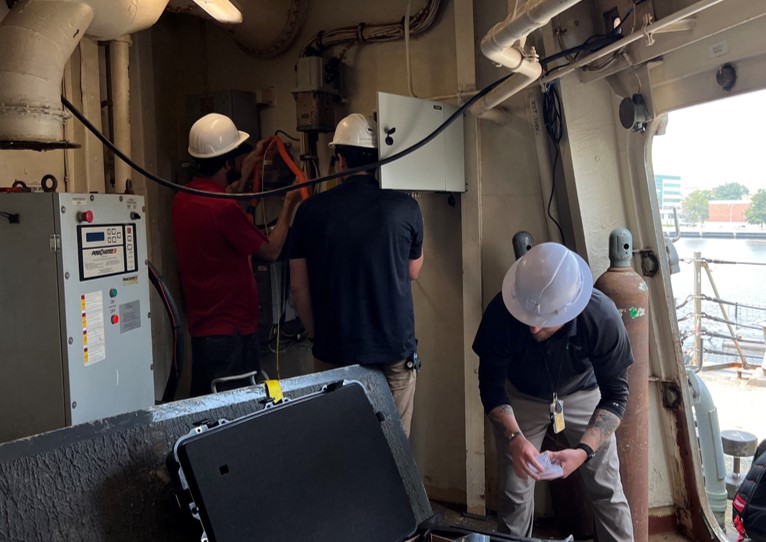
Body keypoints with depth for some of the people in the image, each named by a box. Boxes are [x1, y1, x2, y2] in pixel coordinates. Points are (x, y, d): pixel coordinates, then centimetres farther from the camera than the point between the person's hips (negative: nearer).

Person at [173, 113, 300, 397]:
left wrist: (251, 163, 32)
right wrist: (289, 205, 4)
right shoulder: (224, 210, -22)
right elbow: (271, 251, -9)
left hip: (201, 327, 9)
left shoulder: (183, 200, 4)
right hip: (232, 331, -9)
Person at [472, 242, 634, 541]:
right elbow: (491, 387, -21)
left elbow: (615, 395, -21)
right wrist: (515, 438, -37)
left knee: (607, 490, 1)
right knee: (513, 493, 3)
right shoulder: (500, 313, -34)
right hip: (521, 397, 0)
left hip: (584, 395, 0)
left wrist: (585, 449, -35)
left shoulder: (603, 317, -34)